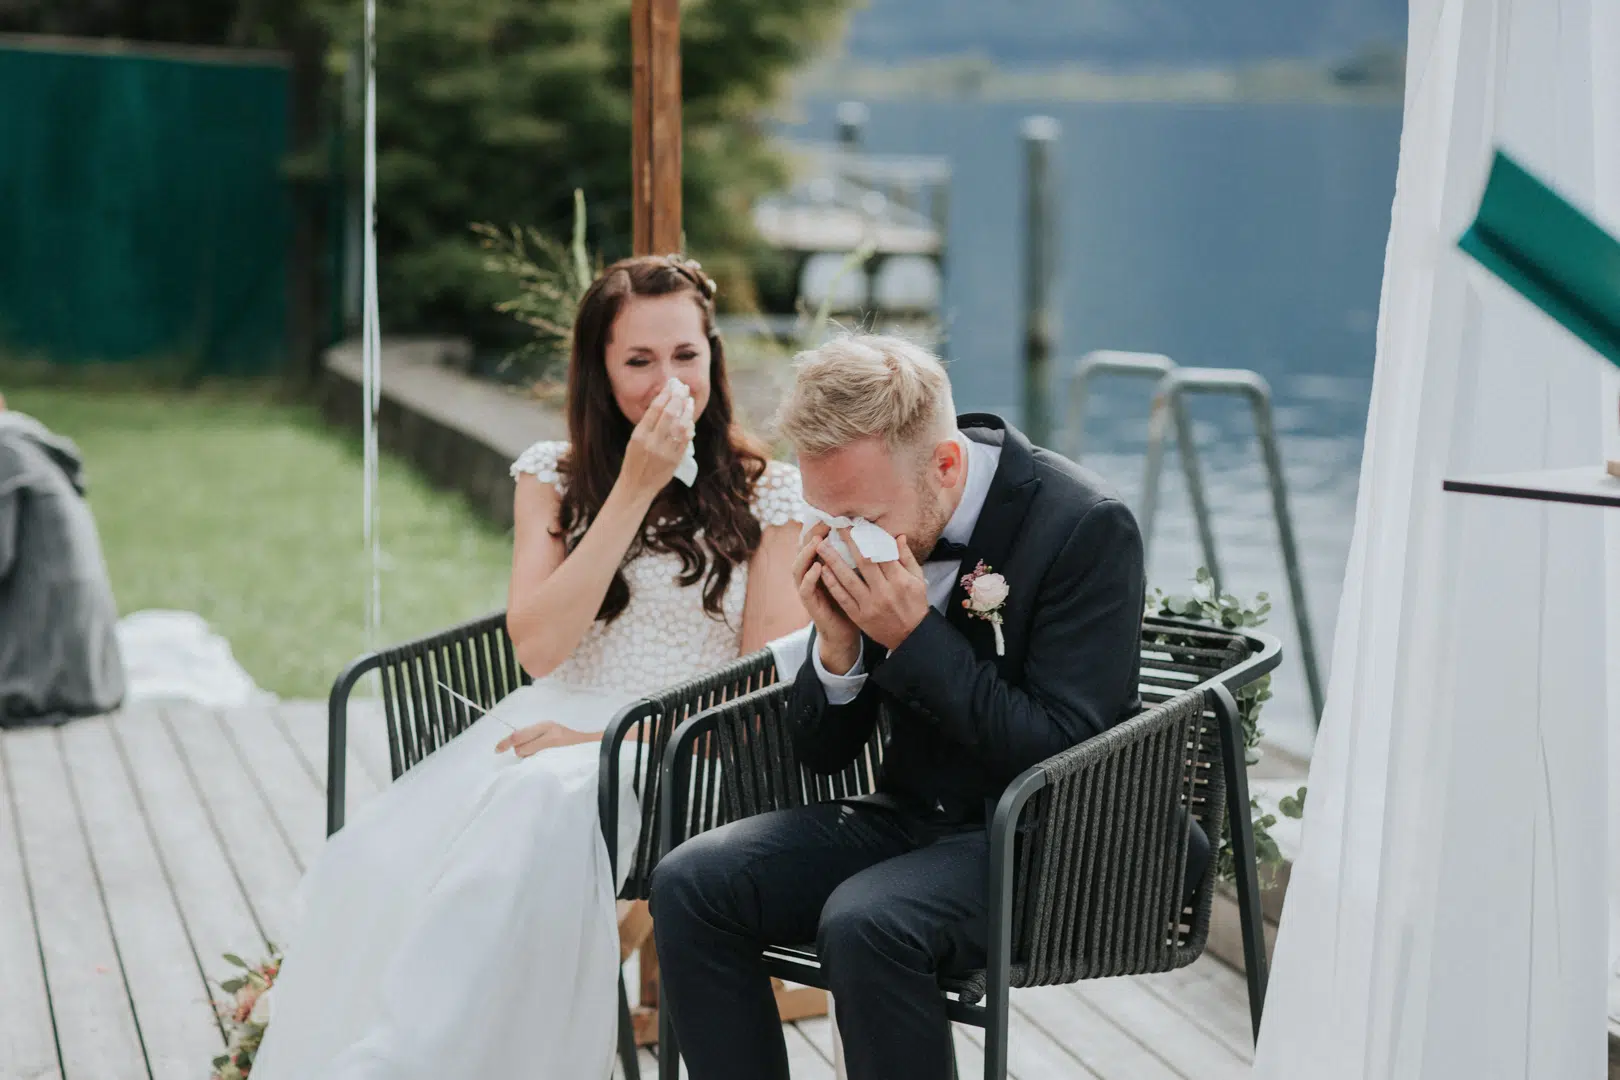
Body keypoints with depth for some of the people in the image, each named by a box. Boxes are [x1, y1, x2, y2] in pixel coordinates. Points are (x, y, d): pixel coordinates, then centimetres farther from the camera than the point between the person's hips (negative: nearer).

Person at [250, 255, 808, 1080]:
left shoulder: (768, 492, 7)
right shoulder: (555, 477, 13)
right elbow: (538, 647, -1)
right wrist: (635, 490, -5)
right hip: (556, 728, 3)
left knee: (545, 804, -39)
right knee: (385, 858, -32)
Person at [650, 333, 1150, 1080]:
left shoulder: (1086, 528, -18)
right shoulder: (863, 526, -1)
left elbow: (1063, 756, -21)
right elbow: (823, 754, 6)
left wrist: (916, 637, -25)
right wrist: (837, 646, -15)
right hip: (910, 816, 6)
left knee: (865, 922, -33)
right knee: (689, 883, -14)